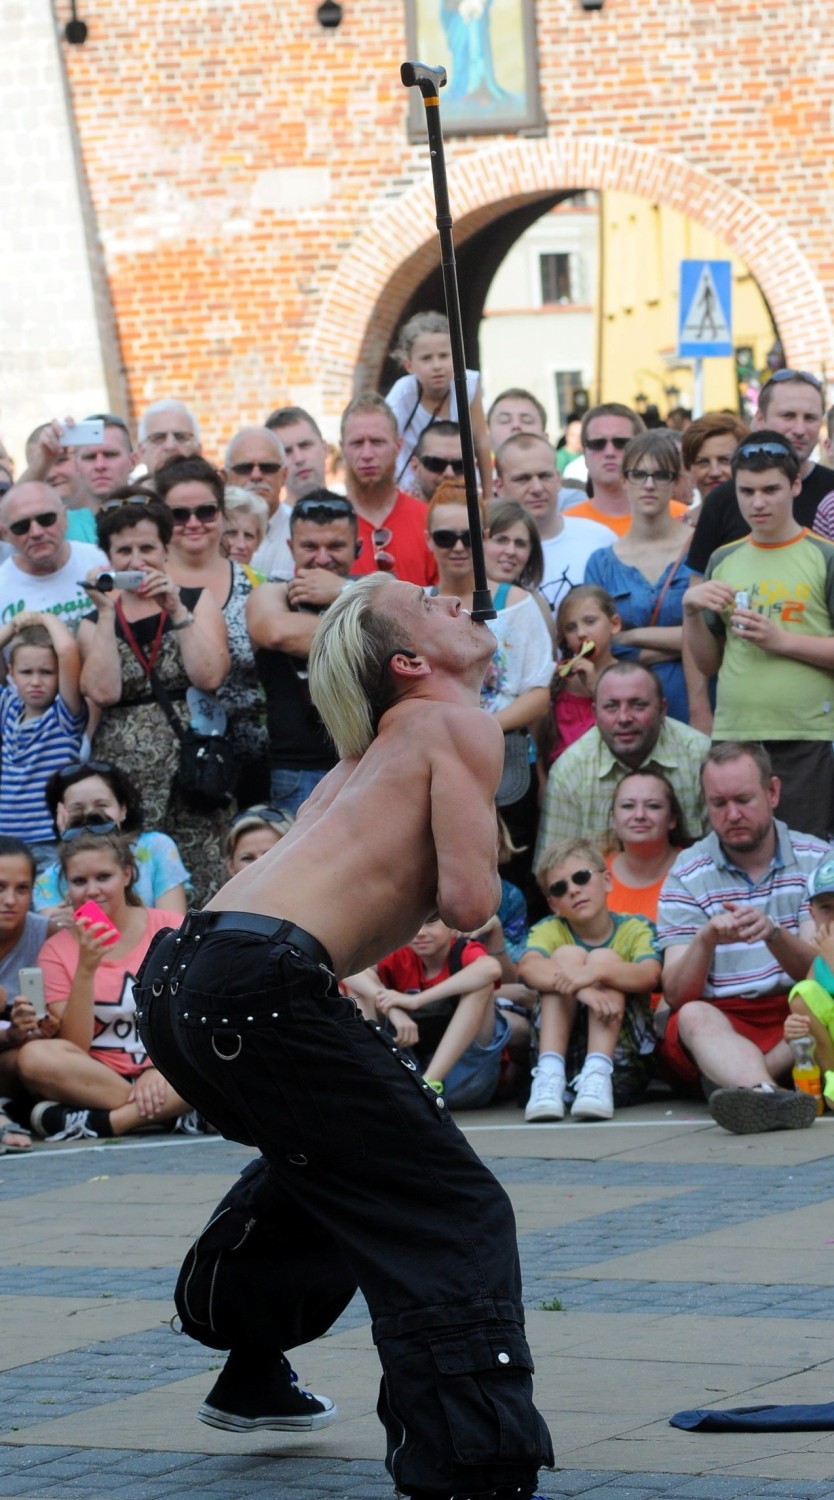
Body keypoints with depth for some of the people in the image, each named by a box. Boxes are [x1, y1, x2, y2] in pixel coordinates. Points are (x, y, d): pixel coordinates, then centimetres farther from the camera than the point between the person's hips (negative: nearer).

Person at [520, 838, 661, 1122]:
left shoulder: (635, 929, 1)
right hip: (564, 1051, 1)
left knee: (604, 958, -17)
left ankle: (597, 1077, -35)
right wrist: (582, 990, -38)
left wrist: (595, 972, -39)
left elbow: (649, 976, -21)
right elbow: (528, 967, -20)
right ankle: (549, 1076, -30)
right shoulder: (550, 930, 3)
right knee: (568, 954, -15)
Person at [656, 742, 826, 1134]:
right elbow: (676, 995, -7)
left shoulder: (815, 861, 4)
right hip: (720, 1020, -1)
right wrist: (705, 940, -28)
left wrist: (773, 933, -29)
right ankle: (769, 1097, -65)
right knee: (694, 1017, -35)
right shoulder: (686, 877, 2)